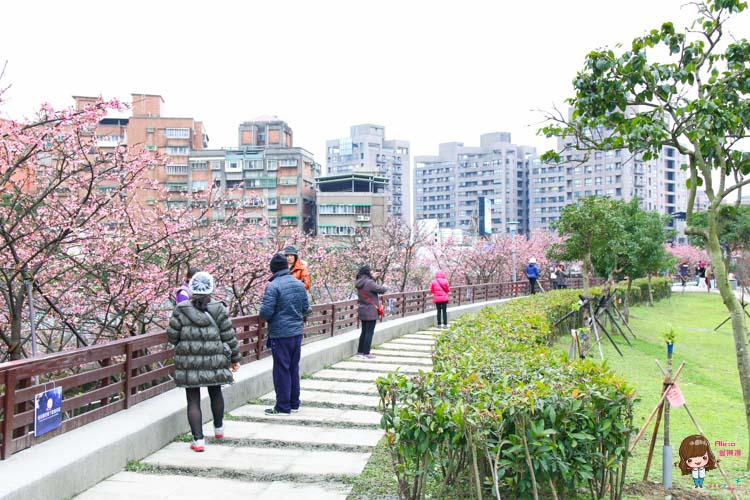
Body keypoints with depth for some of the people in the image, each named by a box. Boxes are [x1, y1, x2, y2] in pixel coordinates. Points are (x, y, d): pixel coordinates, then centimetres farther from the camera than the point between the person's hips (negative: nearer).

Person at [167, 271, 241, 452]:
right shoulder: (219, 309, -4)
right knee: (215, 393, 22)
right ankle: (219, 428, 39)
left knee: (193, 400, 5)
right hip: (214, 362, 1)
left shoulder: (181, 310, -5)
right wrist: (235, 357, 9)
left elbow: (172, 335, -3)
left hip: (189, 363, -1)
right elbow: (229, 336, -1)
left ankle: (198, 440, 1)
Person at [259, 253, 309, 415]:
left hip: (280, 334, -6)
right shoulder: (299, 284, 5)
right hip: (297, 332, 6)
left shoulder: (273, 286, -15)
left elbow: (266, 311, -18)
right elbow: (306, 309, 9)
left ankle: (283, 406, 7)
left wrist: (264, 317, 3)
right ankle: (294, 403, 24)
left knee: (281, 370, 2)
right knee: (294, 368, 16)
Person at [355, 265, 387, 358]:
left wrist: (373, 278, 21)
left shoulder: (359, 283, 6)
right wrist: (385, 287, 4)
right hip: (371, 312, -8)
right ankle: (366, 353, 2)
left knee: (364, 332, 17)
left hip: (362, 311, 9)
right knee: (369, 332, -1)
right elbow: (380, 290, -18)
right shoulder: (369, 283, -20)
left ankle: (360, 351, 23)